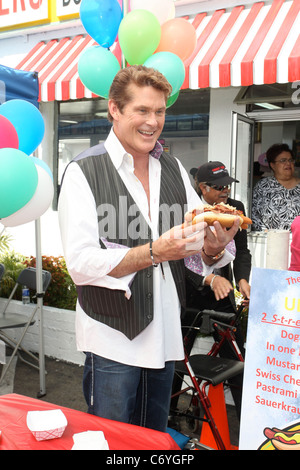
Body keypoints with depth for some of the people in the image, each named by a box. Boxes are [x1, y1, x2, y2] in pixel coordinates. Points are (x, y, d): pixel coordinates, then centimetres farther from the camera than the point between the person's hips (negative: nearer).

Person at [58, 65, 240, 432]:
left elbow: (198, 242, 7)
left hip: (165, 334, 5)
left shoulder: (173, 168, 6)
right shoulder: (84, 171, -11)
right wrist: (154, 252, -26)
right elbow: (80, 264, -17)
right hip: (112, 337, -5)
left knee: (155, 438, 21)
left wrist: (213, 247, -16)